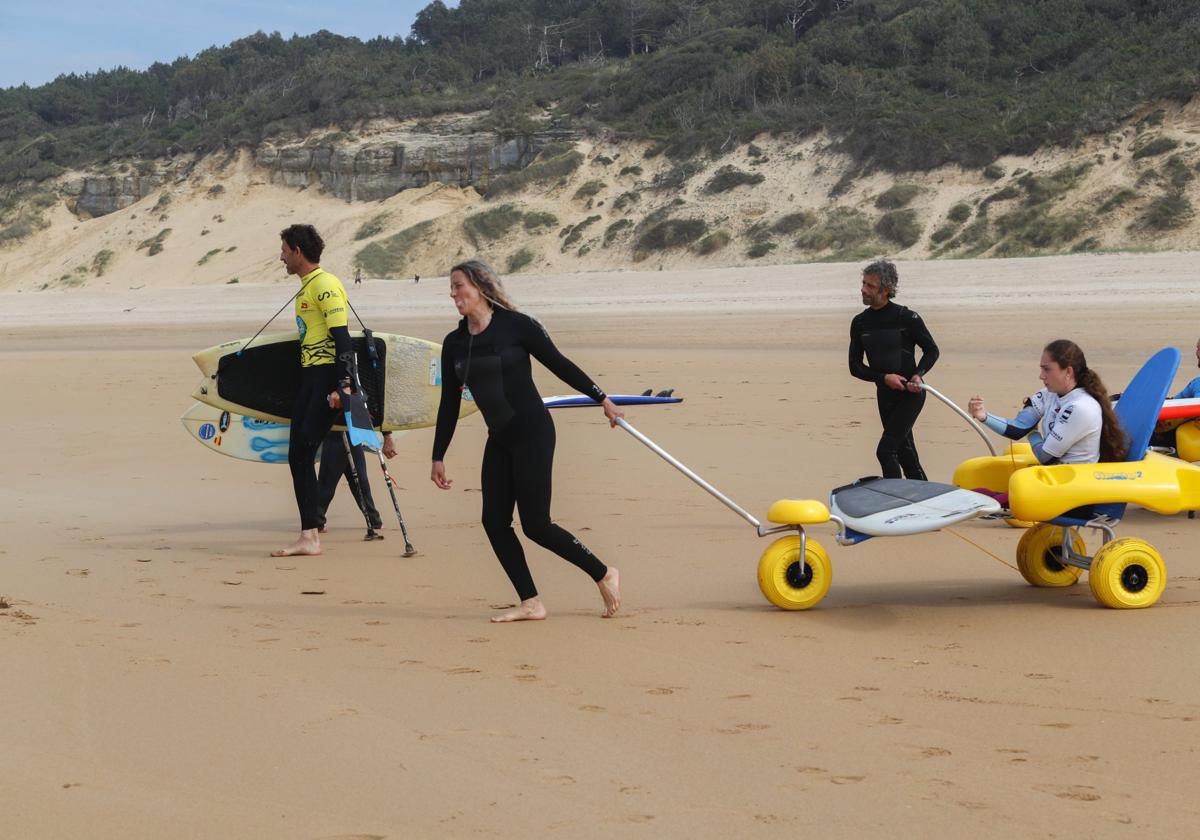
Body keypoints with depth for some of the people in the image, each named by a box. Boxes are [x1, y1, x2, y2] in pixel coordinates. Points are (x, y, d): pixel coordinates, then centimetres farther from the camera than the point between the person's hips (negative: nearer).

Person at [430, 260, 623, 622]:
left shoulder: (515, 325, -10)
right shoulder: (454, 343, 7)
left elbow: (559, 364, -3)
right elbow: (449, 403, 13)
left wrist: (602, 399, 2)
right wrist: (438, 457, 12)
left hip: (532, 432, -7)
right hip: (498, 440, 7)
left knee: (535, 524, -9)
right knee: (494, 521, -2)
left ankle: (605, 575, 9)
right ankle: (530, 604, 7)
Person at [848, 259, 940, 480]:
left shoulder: (906, 318, -11)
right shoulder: (860, 323, 2)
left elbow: (931, 350, 0)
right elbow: (855, 367, 4)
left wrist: (918, 374, -17)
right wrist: (884, 377, -12)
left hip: (910, 394, -6)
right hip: (885, 394, 6)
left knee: (886, 450, -16)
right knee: (904, 451, 14)